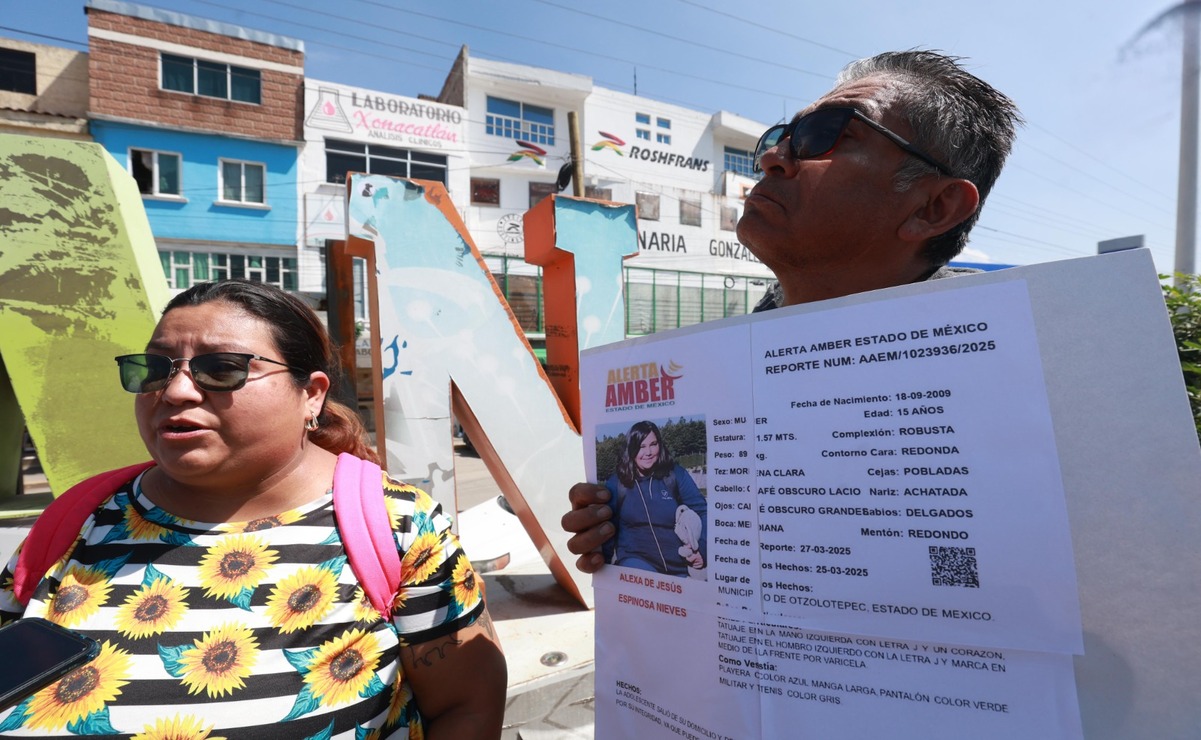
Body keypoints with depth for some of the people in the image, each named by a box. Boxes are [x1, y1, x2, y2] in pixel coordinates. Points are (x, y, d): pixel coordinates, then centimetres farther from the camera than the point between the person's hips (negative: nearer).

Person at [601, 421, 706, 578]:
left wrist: (702, 549, -12)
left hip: (679, 563, 2)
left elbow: (701, 511, -1)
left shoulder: (675, 474, -1)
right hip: (636, 558, -2)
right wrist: (605, 563, 2)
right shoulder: (616, 483, -1)